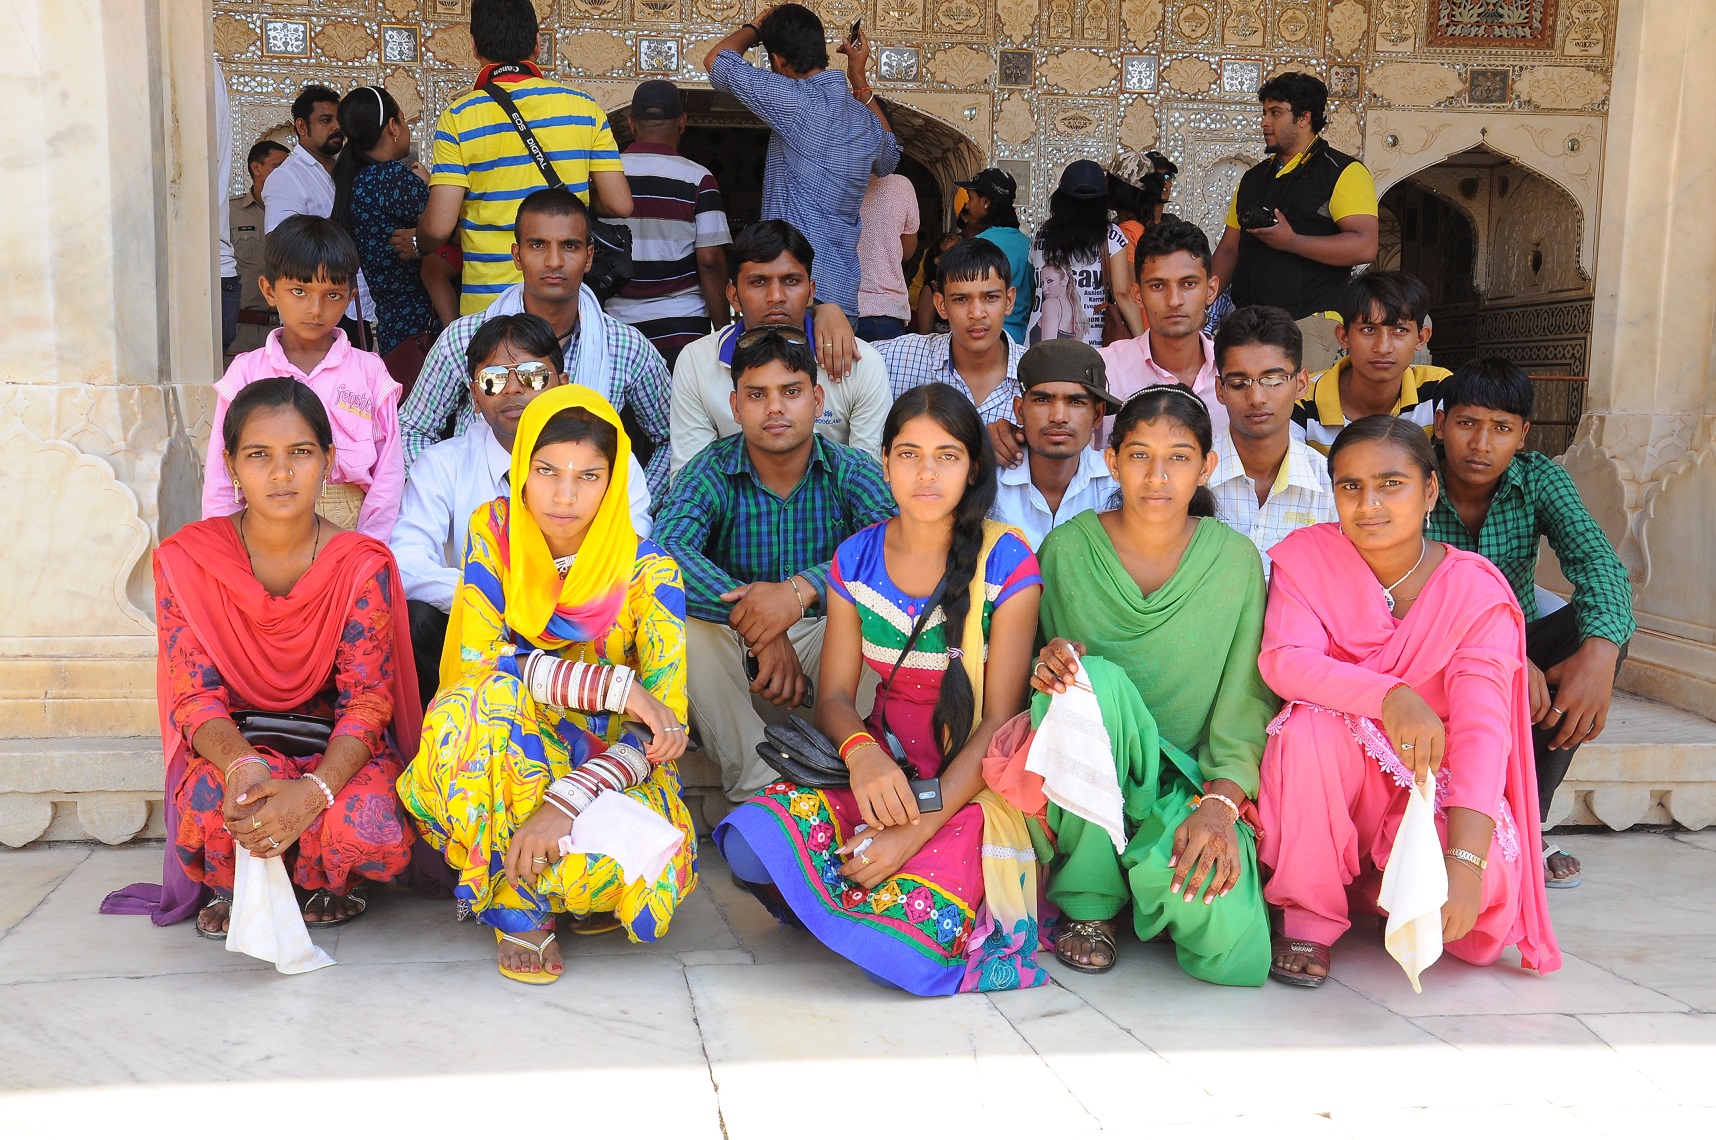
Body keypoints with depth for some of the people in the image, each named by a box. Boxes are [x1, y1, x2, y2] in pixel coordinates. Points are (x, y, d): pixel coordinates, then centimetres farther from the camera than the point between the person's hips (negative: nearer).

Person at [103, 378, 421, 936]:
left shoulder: (361, 564, -12)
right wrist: (241, 764, -36)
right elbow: (196, 695, -12)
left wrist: (313, 791, -37)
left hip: (337, 749, 0)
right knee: (209, 800, -35)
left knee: (369, 825, -33)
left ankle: (335, 880, 8)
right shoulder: (186, 559, -9)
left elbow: (368, 700, -16)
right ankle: (232, 884, 4)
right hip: (232, 743, 1)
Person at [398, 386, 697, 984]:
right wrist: (615, 687, -27)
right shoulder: (493, 533, -7)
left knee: (619, 860, -35)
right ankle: (518, 910, -16)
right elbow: (482, 659, -18)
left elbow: (663, 724, -17)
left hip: (608, 761, -1)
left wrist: (564, 803, -32)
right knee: (484, 698, -34)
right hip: (505, 752, 1)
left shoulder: (646, 569, -11)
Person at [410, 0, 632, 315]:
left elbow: (439, 226, -10)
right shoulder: (584, 107, -1)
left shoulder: (458, 117, -6)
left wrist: (417, 243, 13)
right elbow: (619, 205, -1)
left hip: (487, 300, -1)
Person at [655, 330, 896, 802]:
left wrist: (800, 591, -41)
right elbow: (664, 551, -27)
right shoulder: (709, 473, -7)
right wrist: (755, 622, -37)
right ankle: (758, 788, -25)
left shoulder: (851, 471, -6)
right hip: (735, 655, 0)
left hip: (824, 643, 0)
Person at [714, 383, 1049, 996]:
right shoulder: (857, 559, 3)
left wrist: (919, 827, -23)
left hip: (975, 781, -3)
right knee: (753, 842, -26)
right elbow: (833, 696, 2)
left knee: (910, 927, -31)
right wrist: (862, 753, -24)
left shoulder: (1007, 564, -9)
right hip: (884, 766, 4)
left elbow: (1000, 720, -12)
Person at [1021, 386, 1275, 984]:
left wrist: (1220, 803, -19)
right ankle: (1086, 902, -12)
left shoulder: (1235, 560, -1)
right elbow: (1035, 671, 5)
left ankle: (1158, 879, 12)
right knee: (1100, 678, -34)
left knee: (1229, 938, -29)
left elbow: (1247, 700, -3)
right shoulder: (1067, 548, -3)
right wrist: (1048, 664, -20)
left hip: (1191, 780, 1)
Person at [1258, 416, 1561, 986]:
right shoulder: (1307, 555, -8)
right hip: (1329, 785, 0)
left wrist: (1465, 860, -36)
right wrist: (1389, 696, -41)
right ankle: (1310, 916, -11)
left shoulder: (1476, 591, -13)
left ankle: (1372, 891, 8)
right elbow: (1283, 659, -24)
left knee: (1491, 877, -29)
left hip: (1430, 789, 0)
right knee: (1309, 726, -32)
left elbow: (1482, 728, -23)